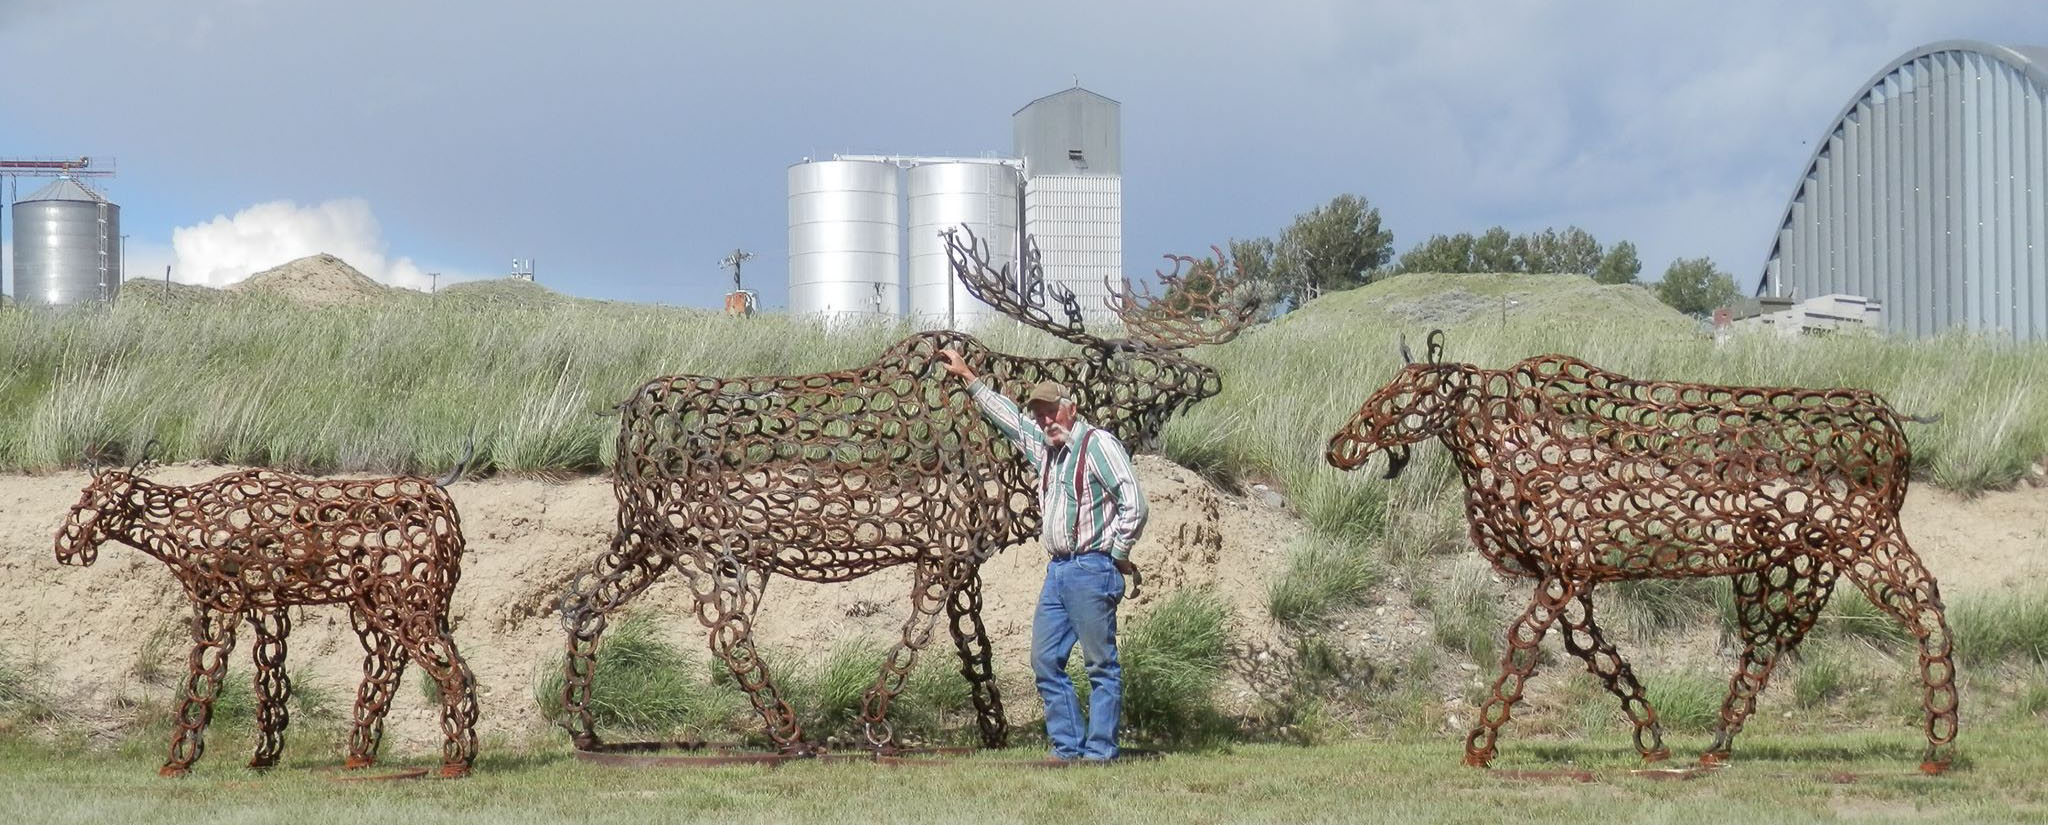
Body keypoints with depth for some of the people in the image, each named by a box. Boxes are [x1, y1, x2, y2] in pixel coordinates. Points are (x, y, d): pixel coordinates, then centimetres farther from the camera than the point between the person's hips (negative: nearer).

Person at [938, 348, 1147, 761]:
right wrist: (968, 378, 39)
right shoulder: (1046, 447, 17)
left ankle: (1100, 752, -6)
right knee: (1045, 661, 6)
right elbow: (1008, 416, 34)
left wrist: (1118, 554, -9)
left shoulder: (1098, 444, -7)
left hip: (1091, 569, -9)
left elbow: (1134, 503, -13)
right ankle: (1068, 747, 9)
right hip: (1057, 570, 9)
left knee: (1101, 664, -5)